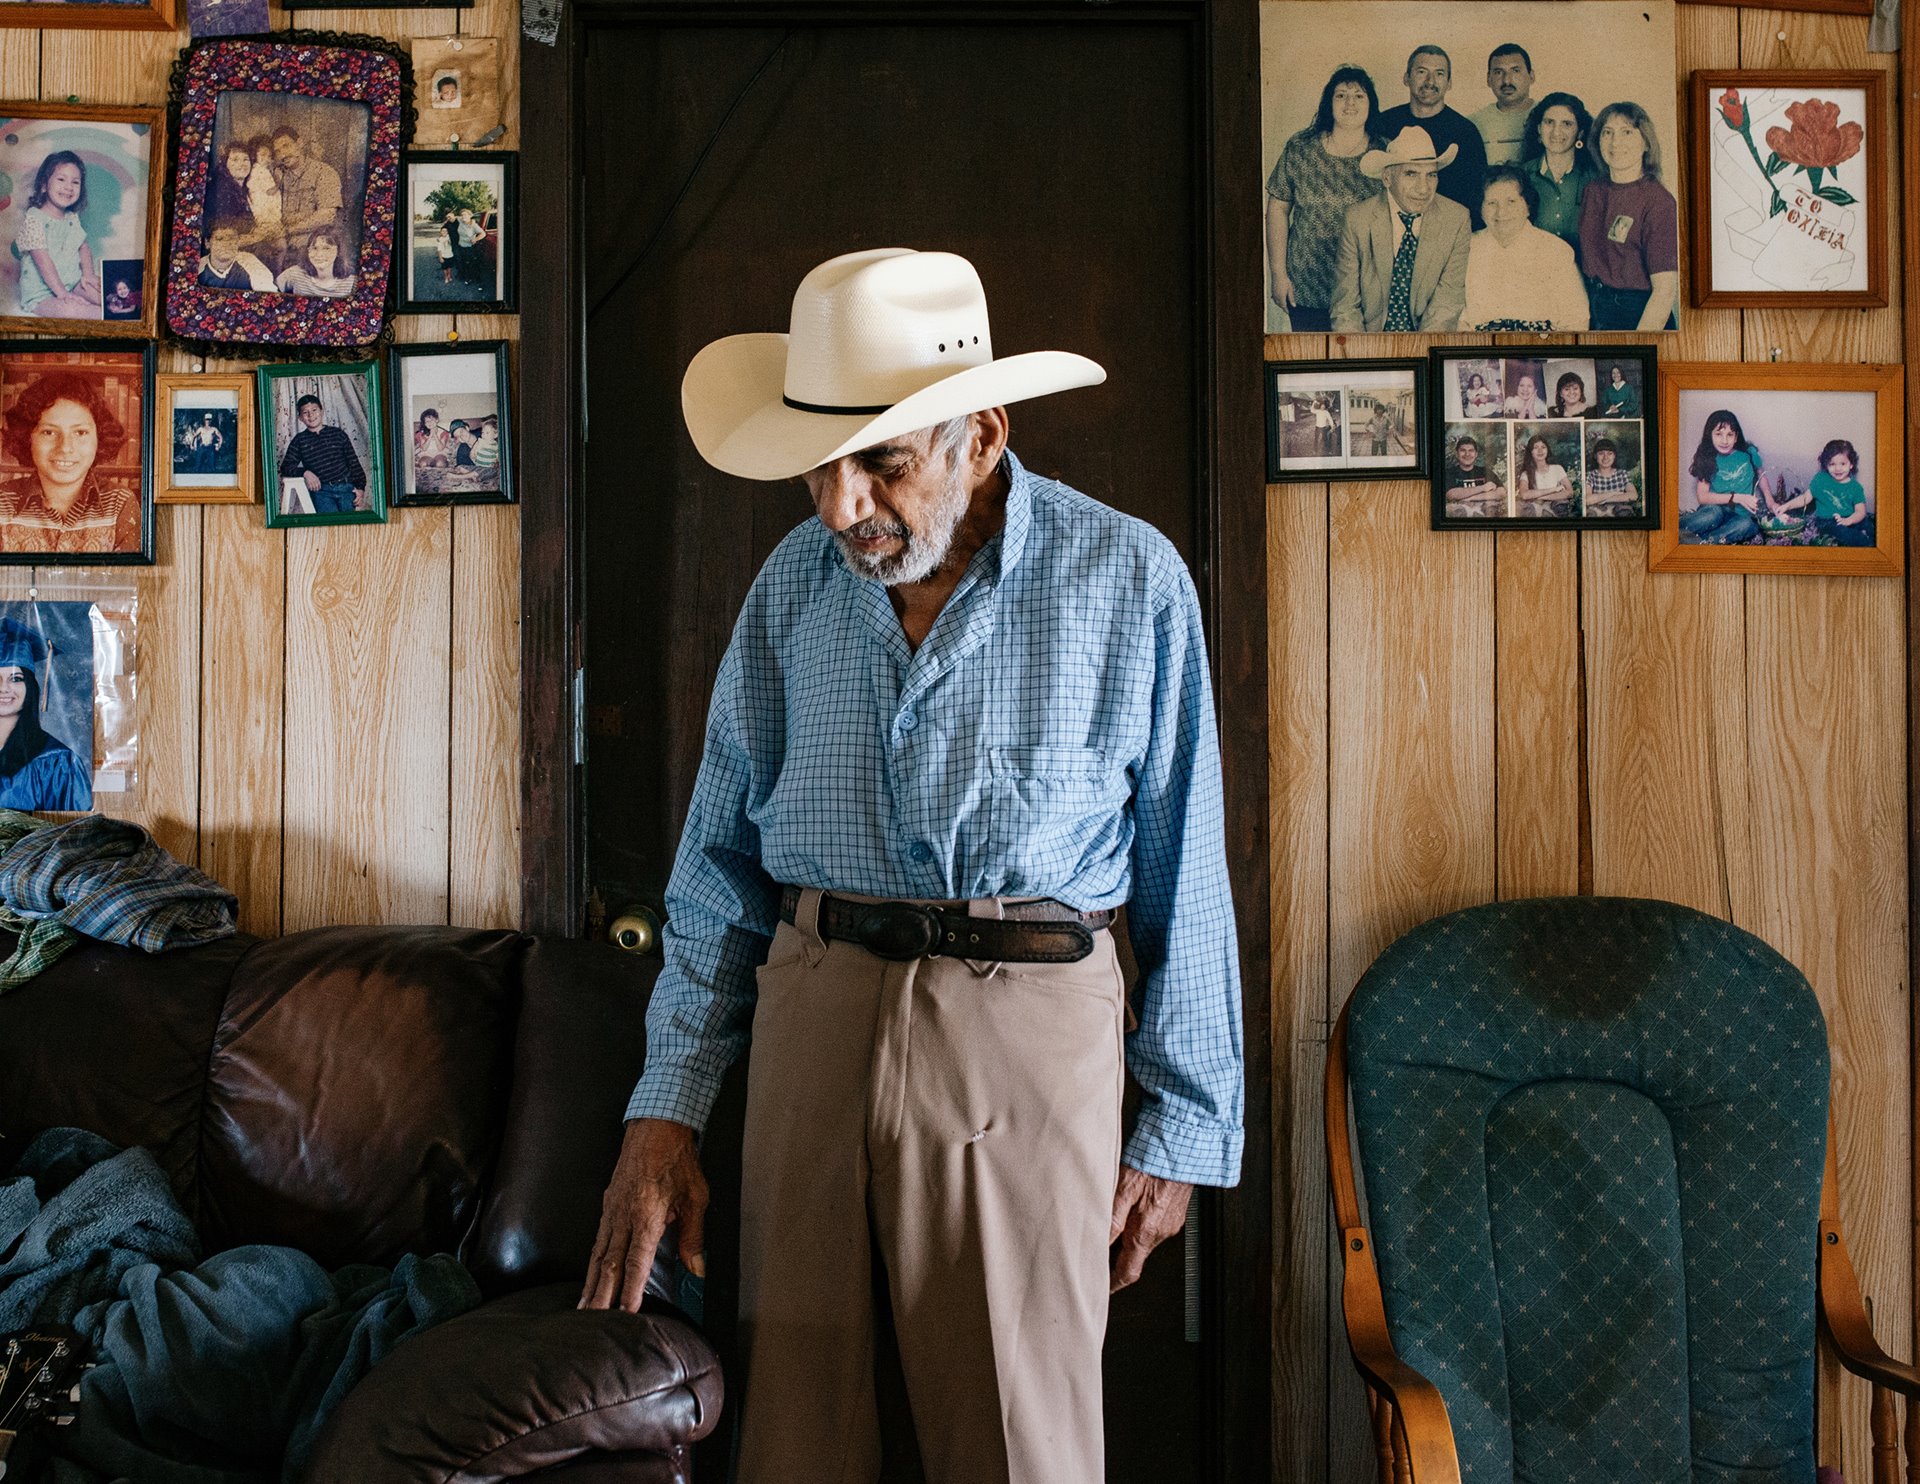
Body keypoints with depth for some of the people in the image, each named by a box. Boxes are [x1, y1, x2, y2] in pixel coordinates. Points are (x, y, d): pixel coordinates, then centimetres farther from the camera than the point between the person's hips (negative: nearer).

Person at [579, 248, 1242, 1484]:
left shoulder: (1126, 579, -4)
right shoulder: (794, 584, 6)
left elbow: (1185, 871, 0)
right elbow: (722, 856, 9)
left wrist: (1183, 1128, 1)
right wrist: (667, 1109, 5)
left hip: (1024, 1023, -3)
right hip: (813, 1011, 3)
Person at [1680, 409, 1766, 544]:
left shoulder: (1749, 453, 3)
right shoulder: (1707, 459, 0)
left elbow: (1761, 474, 23)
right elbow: (1702, 496, -7)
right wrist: (1737, 498, -13)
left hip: (1741, 514, 1)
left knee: (1747, 525, -37)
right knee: (1714, 513, -40)